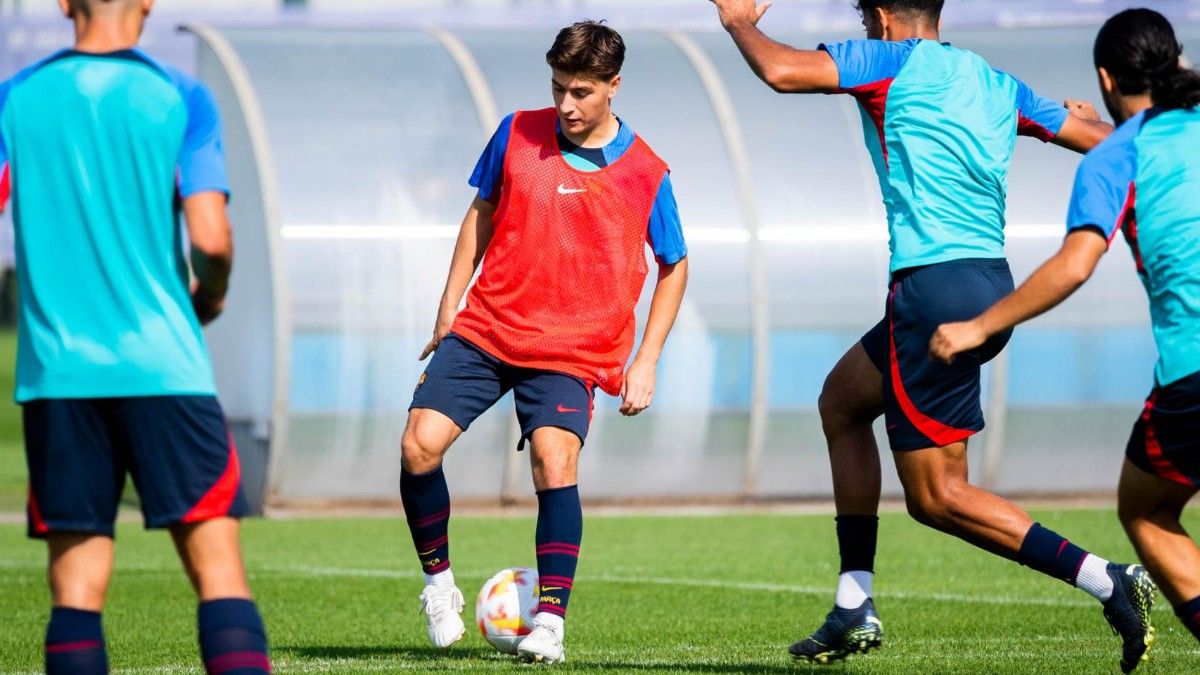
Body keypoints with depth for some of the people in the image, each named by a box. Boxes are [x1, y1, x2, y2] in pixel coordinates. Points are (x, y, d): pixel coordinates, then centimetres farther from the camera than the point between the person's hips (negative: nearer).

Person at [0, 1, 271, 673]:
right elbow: (211, 236, -10)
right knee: (218, 567, -1)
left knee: (76, 587, 4)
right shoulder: (179, 97, -1)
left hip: (55, 373, 2)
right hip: (162, 366, -2)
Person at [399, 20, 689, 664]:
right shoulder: (517, 133, 1)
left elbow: (674, 268, 9)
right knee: (420, 445, -13)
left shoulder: (644, 174, -3)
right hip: (485, 328, 2)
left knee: (554, 461, -23)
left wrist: (645, 362, 3)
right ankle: (438, 581, 9)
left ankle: (550, 622, -14)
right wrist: (449, 307, 11)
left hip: (569, 350, -2)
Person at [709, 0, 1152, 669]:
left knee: (936, 495, -2)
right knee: (842, 400, 25)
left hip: (935, 288, -9)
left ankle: (1106, 581, -15)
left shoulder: (889, 61, -3)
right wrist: (1083, 114, 45)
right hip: (994, 283, 9)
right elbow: (1104, 139, 20)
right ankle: (855, 608, 23)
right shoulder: (997, 84, 15)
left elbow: (781, 70, -15)